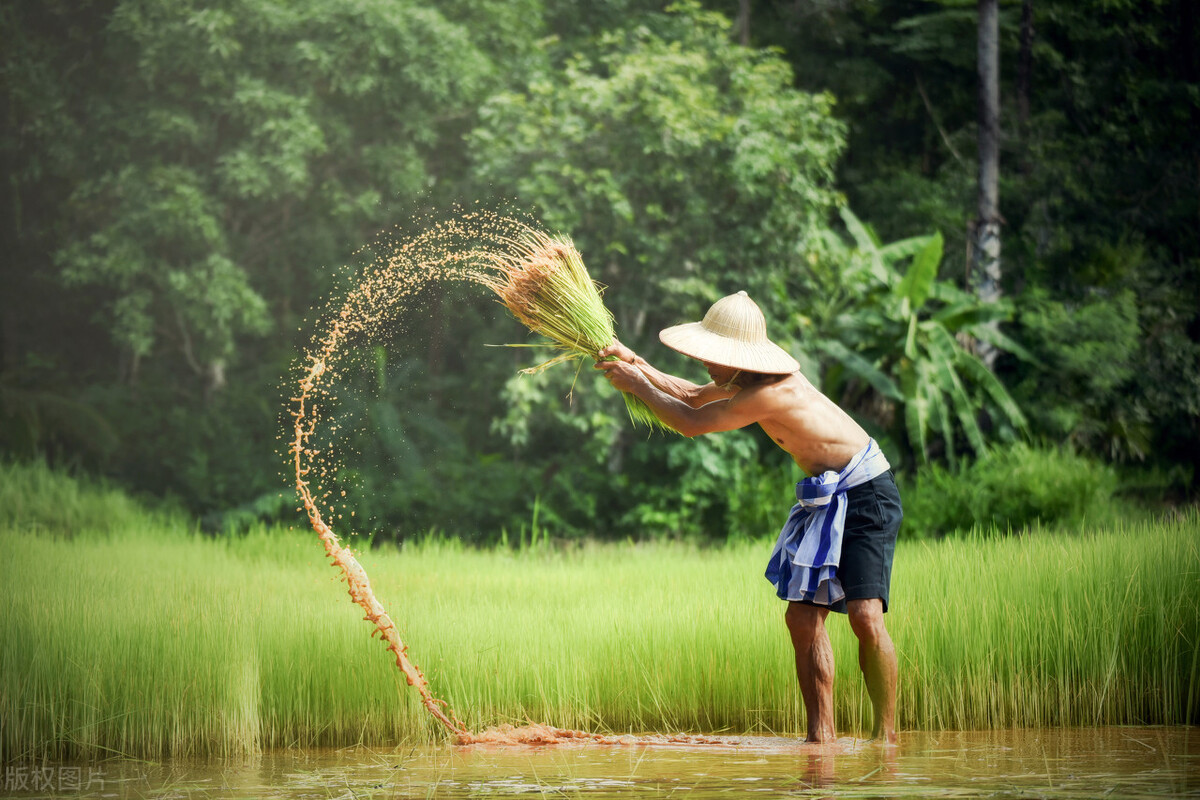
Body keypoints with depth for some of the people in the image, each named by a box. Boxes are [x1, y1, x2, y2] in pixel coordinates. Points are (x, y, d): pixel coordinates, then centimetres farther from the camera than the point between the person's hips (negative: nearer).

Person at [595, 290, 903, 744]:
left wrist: (636, 385, -5)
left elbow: (691, 424, -18)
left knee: (865, 615, -20)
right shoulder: (749, 378, 2)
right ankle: (822, 736, 1)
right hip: (824, 498, 10)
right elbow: (693, 397, 22)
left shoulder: (770, 392, -27)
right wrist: (638, 366, 11)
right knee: (802, 617, 0)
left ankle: (886, 735, -11)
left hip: (866, 494, -10)